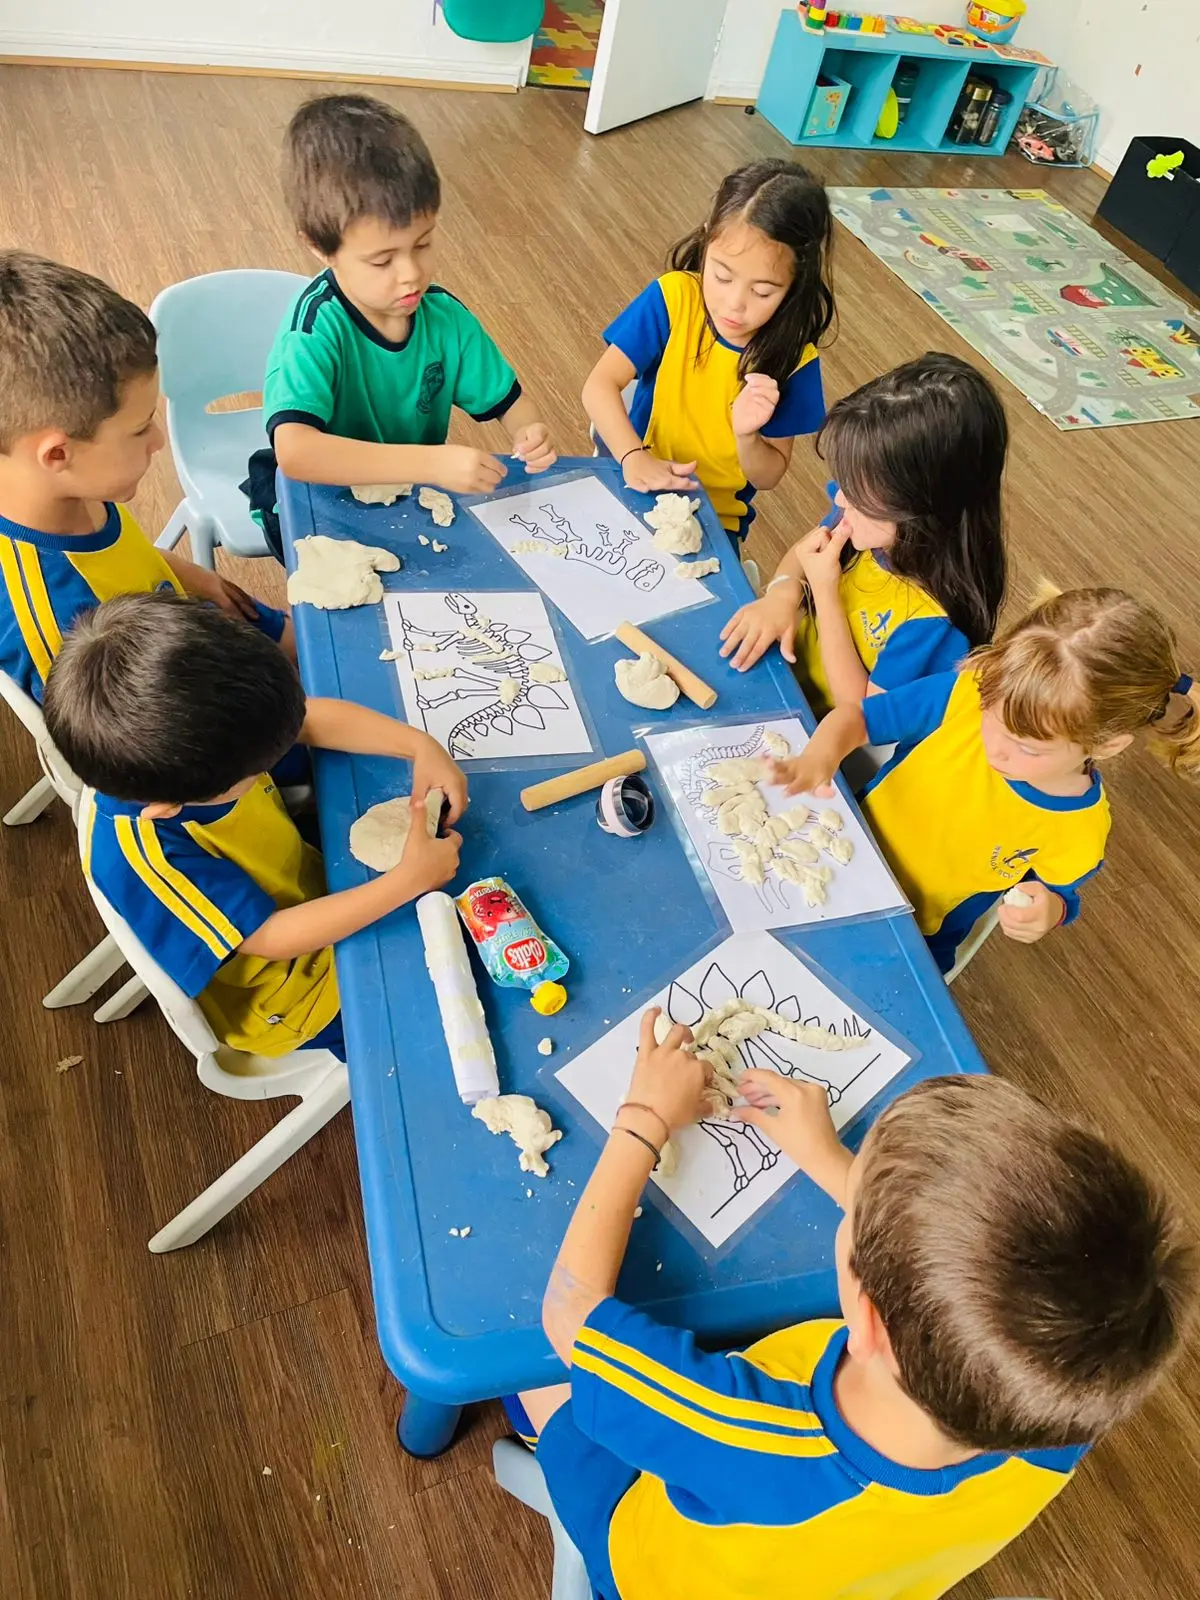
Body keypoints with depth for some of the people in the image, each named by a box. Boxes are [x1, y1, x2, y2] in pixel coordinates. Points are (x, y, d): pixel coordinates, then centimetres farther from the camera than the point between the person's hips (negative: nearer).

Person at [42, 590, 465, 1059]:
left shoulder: (175, 734, -24)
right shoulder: (142, 857, -41)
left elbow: (315, 719, -13)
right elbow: (274, 937, -34)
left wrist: (421, 746, -26)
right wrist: (410, 879, -35)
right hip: (288, 994, -6)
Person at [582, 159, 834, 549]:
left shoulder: (793, 358, -13)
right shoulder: (673, 298, -14)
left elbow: (769, 476, -5)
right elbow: (601, 385, -18)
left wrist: (746, 436, -26)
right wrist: (634, 456, -35)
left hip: (715, 520, 0)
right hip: (638, 490, 0)